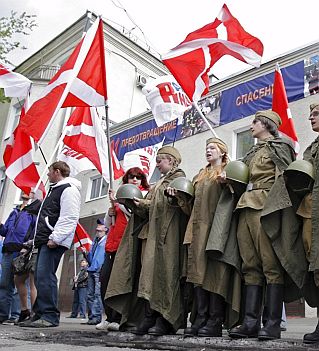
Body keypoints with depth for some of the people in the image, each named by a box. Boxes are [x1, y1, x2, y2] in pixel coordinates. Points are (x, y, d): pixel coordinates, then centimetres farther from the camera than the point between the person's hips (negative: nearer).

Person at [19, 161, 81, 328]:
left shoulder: (69, 189, -7)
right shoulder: (54, 189, 26)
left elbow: (69, 218, -19)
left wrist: (55, 238, -24)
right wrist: (38, 238, 24)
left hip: (54, 242, -10)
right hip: (45, 240, 10)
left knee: (45, 276, -16)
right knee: (40, 277, 9)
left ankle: (50, 316, -13)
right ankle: (40, 314, 15)